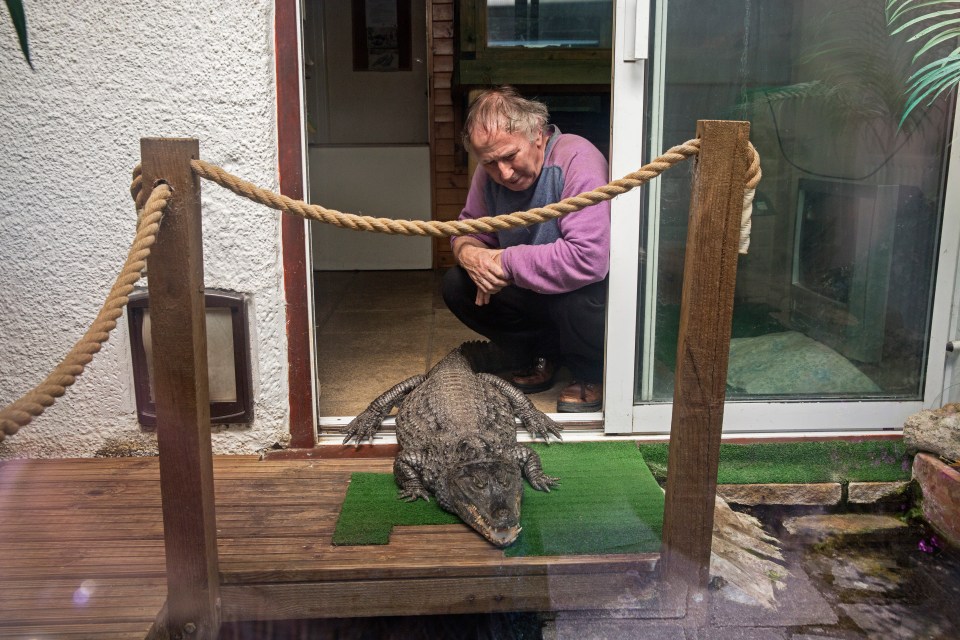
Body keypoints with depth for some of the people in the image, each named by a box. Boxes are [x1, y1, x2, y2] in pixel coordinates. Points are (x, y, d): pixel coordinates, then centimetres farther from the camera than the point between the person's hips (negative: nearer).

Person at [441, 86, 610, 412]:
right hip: (528, 290, 7)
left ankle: (593, 376, -4)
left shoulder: (576, 159, -28)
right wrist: (468, 252, -21)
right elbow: (469, 229, 6)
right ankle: (544, 357, 8)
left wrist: (506, 262, -29)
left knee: (578, 296, -39)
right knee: (456, 285, -9)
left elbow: (589, 258, -39)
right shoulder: (489, 171, -6)